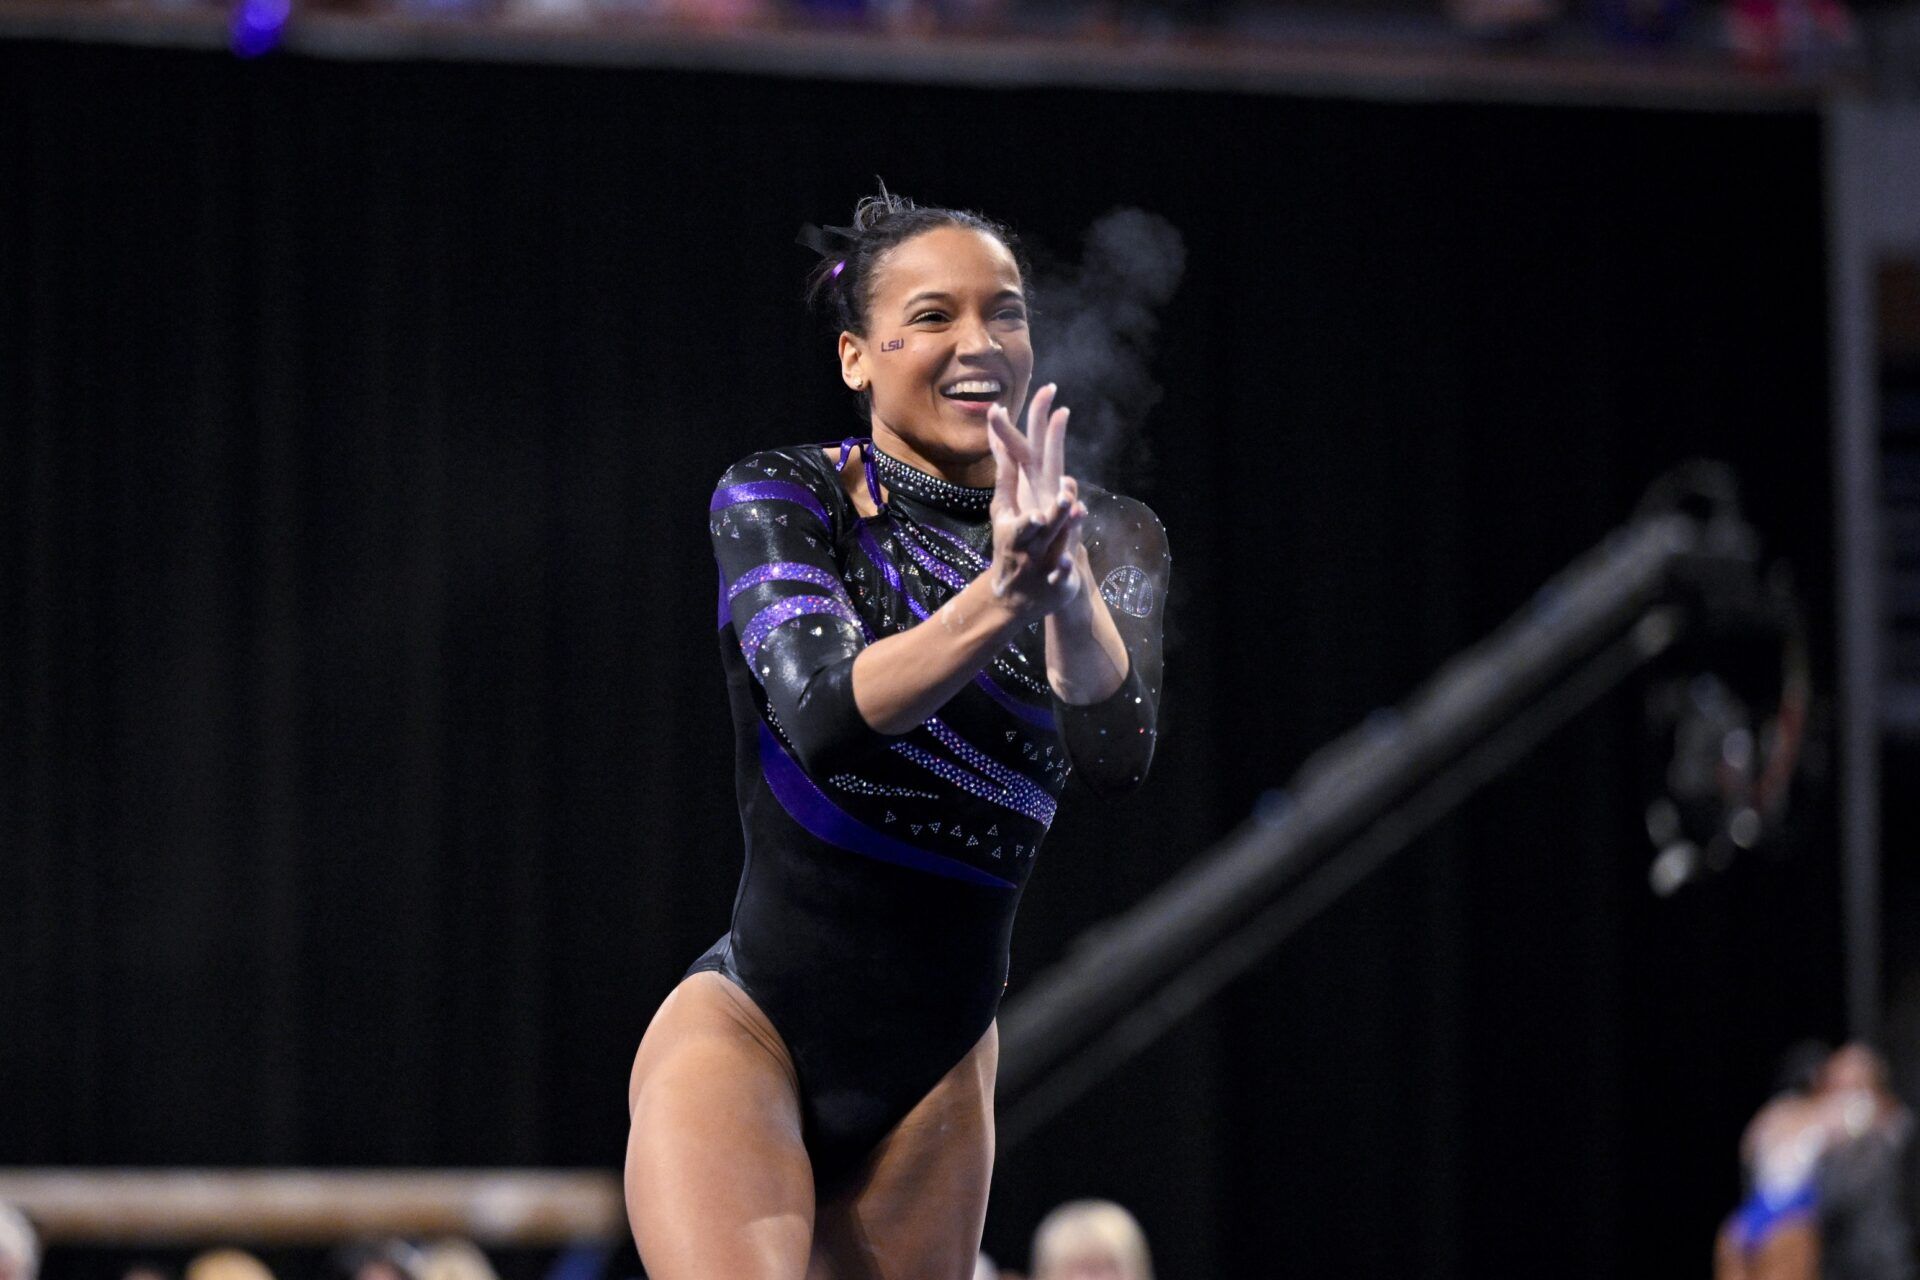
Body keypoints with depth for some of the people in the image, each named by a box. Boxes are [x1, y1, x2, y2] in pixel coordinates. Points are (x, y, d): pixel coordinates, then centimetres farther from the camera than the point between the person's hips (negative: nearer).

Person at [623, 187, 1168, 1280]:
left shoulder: (1107, 537, 4)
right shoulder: (783, 500, -5)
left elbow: (1117, 752, -15)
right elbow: (826, 716, -23)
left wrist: (1063, 582, -34)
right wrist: (999, 597, -39)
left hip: (935, 1076, 5)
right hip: (749, 1036, -4)